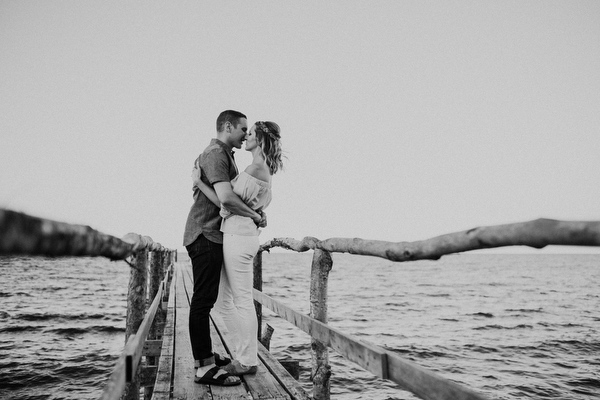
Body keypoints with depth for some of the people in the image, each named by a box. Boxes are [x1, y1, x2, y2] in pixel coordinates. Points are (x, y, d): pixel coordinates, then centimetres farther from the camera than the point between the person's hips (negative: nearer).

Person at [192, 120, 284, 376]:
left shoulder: (256, 168, -13)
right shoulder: (263, 169, 16)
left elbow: (227, 201, -14)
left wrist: (199, 182, -7)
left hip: (239, 236, -10)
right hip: (235, 235, 10)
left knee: (243, 301, 0)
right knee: (222, 300, 15)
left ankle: (247, 362, 12)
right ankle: (243, 354, 24)